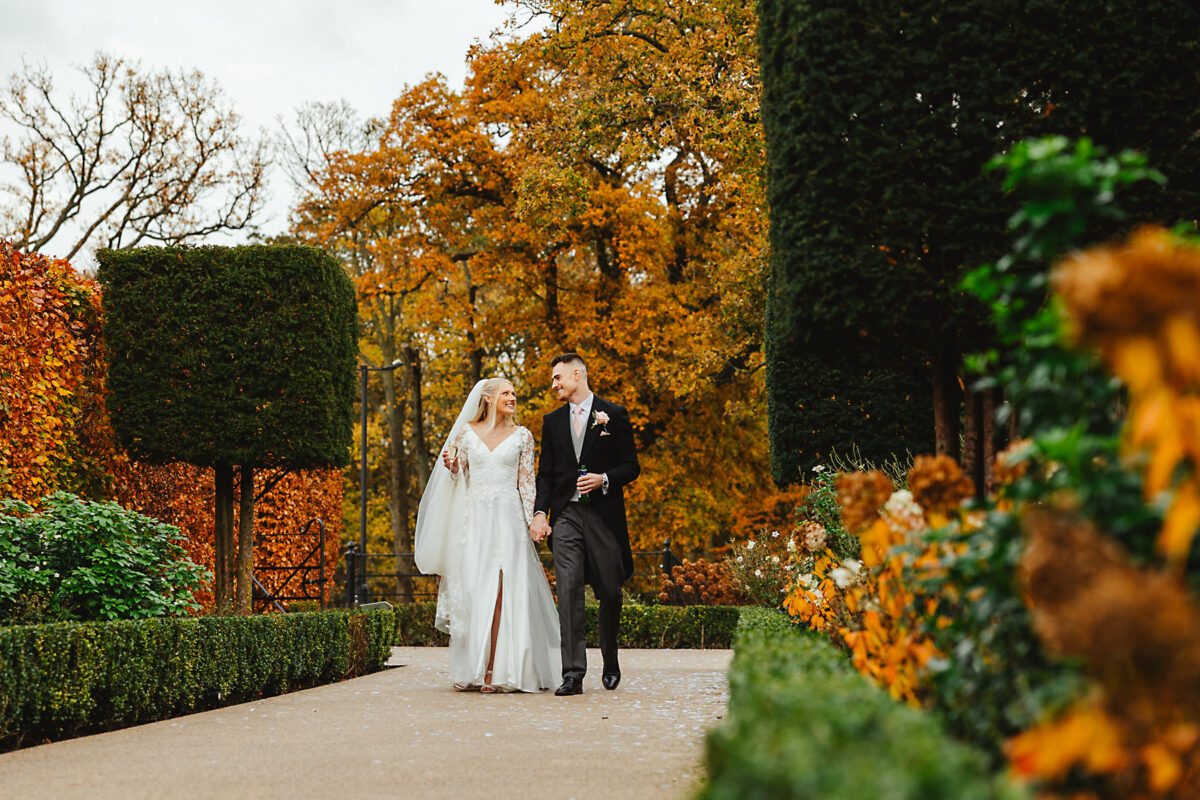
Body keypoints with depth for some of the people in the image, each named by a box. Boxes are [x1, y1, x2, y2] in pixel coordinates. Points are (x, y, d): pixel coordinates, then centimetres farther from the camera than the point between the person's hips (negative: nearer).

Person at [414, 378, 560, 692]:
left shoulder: (522, 436, 7)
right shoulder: (466, 432, 9)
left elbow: (527, 483, 5)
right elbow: (459, 477, 14)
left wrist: (532, 521, -3)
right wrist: (451, 465, -8)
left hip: (508, 516, -1)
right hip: (475, 516, 1)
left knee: (504, 591, -10)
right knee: (473, 591, -1)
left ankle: (499, 670, -8)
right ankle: (473, 670, 6)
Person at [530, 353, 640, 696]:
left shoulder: (614, 415, 3)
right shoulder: (552, 421, 14)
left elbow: (631, 466, 3)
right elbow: (545, 473, 13)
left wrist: (604, 479, -15)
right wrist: (540, 513, -1)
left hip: (603, 514, -2)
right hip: (565, 516, 2)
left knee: (610, 592, 6)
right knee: (568, 592, -10)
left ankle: (610, 663, 28)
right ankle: (572, 673, -13)